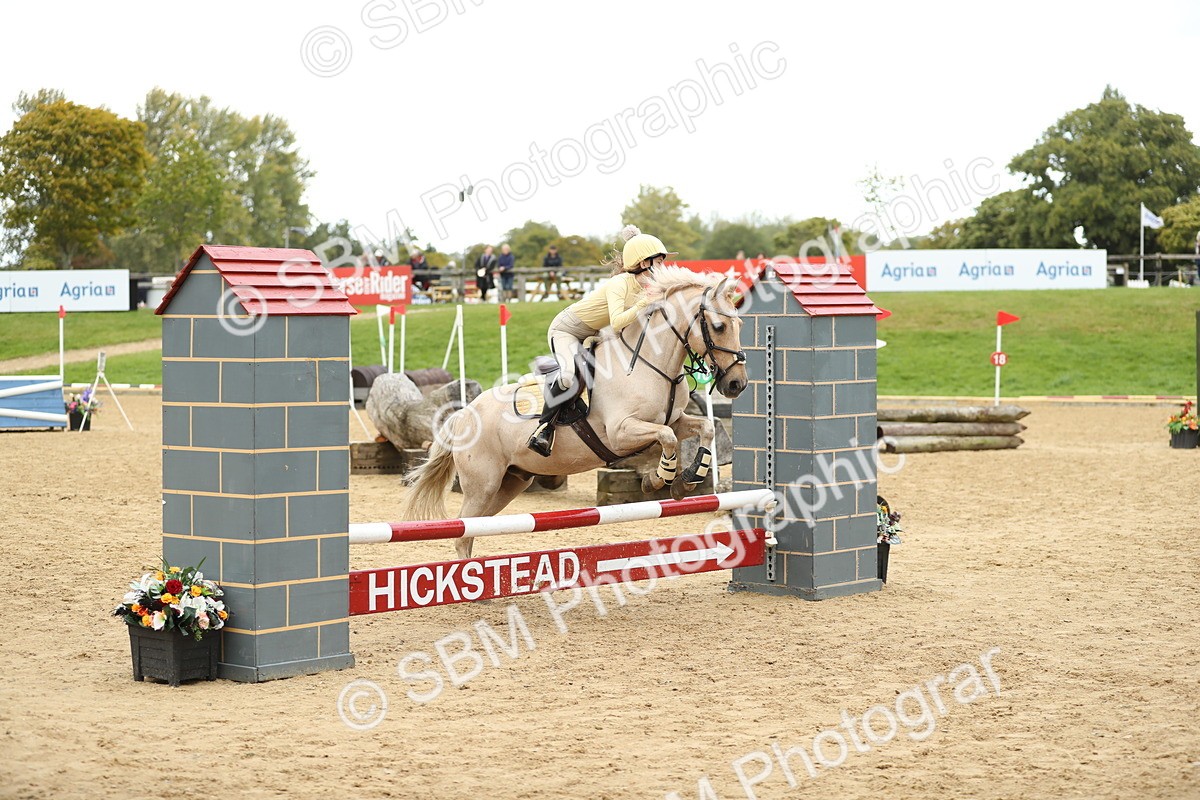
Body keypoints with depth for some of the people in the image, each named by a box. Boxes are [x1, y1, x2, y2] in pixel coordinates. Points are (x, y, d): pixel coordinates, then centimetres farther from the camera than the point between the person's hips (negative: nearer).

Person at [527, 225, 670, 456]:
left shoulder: (646, 287, -3)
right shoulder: (620, 284, -29)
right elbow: (617, 323, -42)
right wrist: (644, 303, -46)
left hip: (592, 336, 10)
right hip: (565, 330, -10)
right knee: (570, 376, -33)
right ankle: (543, 428, -22)